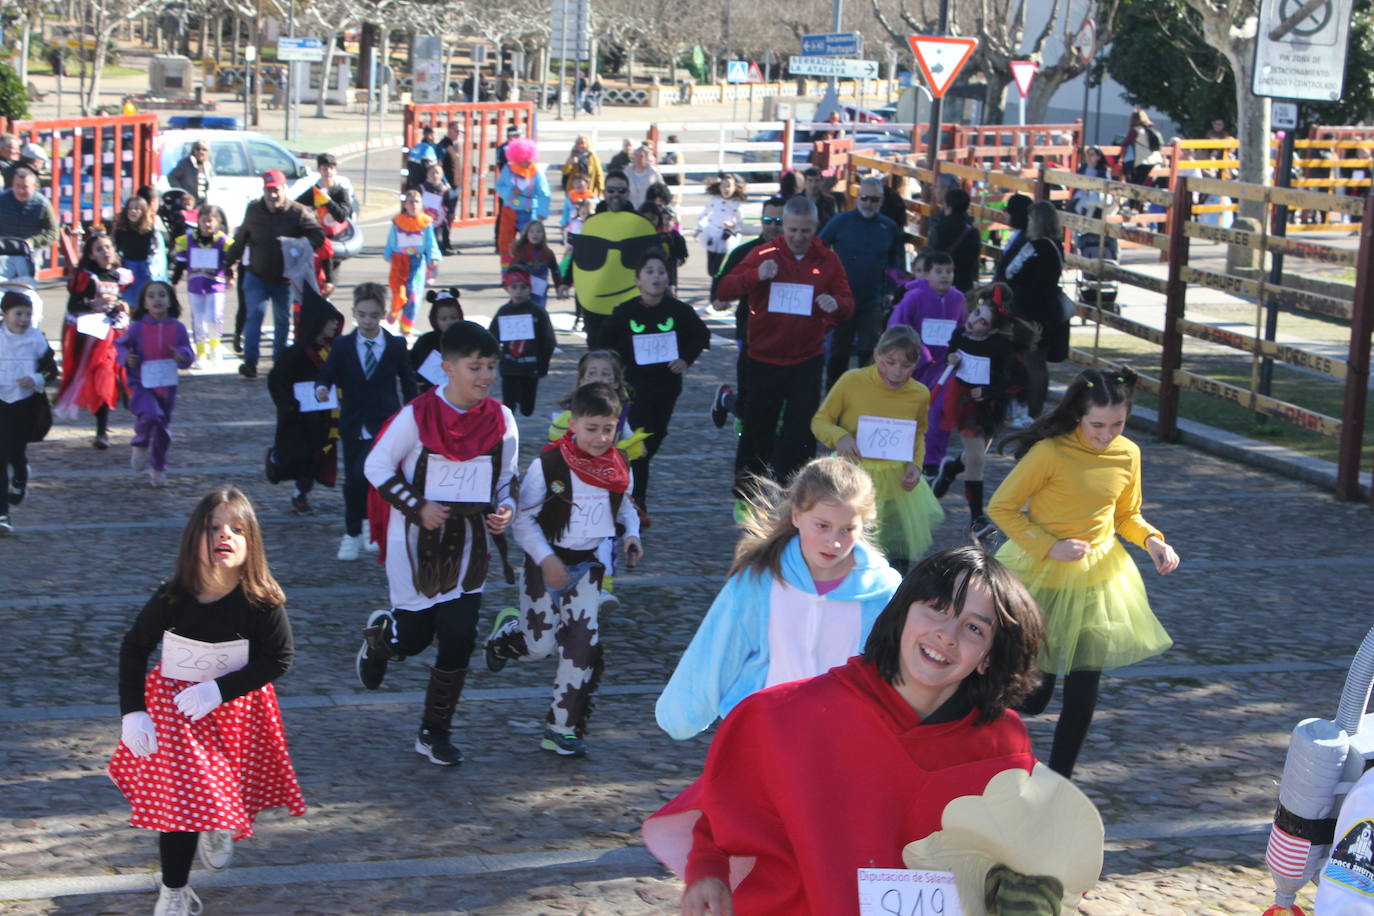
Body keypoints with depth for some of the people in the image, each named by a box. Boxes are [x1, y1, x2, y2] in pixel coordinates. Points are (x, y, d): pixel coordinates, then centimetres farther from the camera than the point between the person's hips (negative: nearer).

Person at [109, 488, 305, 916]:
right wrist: (132, 713, -9)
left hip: (236, 712, 1)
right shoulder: (172, 599, -16)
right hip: (174, 710, 0)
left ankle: (218, 826, 52)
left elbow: (279, 657, -13)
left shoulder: (262, 602, -19)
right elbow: (133, 648, -3)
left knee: (229, 789, 14)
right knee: (180, 799, -2)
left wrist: (219, 690, -20)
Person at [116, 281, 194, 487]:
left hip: (167, 385, 3)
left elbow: (188, 353, 7)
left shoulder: (178, 328, -1)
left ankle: (158, 468, 32)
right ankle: (140, 445, 3)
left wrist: (182, 355, -16)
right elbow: (121, 345, 7)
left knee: (163, 428, 12)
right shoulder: (137, 327, -7)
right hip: (142, 384, -3)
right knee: (150, 414, -29)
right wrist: (126, 357, -14)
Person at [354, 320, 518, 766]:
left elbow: (506, 476, 11)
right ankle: (378, 636, 44)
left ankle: (435, 732, 11)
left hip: (468, 545, 3)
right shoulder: (417, 416, -14)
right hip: (416, 542, -3)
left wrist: (504, 508, -9)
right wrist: (417, 507, -16)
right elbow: (377, 466, -6)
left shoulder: (501, 420, -3)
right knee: (413, 638, 5)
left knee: (459, 637, -4)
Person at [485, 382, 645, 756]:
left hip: (589, 564, 4)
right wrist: (547, 560, -22)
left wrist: (631, 535, -3)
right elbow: (524, 519, -12)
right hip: (547, 563, -3)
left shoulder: (620, 469, -2)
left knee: (584, 643, -5)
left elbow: (624, 507, 17)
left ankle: (563, 728, 6)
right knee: (541, 645, -1)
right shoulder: (548, 465, -16)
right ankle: (508, 630, 37)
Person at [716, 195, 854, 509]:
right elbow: (724, 290, -9)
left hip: (807, 362, 1)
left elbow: (848, 303, 7)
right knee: (757, 428, 10)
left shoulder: (828, 260, 1)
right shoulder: (764, 255, -4)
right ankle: (746, 492, 28)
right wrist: (755, 276, -28)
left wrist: (836, 305, -19)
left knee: (802, 430, -5)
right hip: (763, 361, -1)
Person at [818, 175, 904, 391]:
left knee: (870, 352, -2)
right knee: (839, 351, 8)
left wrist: (890, 291, 10)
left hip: (872, 303, 1)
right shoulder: (841, 221, -5)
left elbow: (896, 262, 17)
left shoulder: (889, 228, 3)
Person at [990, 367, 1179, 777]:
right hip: (1043, 576, -4)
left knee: (1083, 693, 3)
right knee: (1032, 696, 3)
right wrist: (1050, 547, -20)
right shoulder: (1050, 452, -19)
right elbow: (1001, 507, -13)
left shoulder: (1128, 454, -2)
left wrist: (1152, 540, -7)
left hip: (1098, 579, 4)